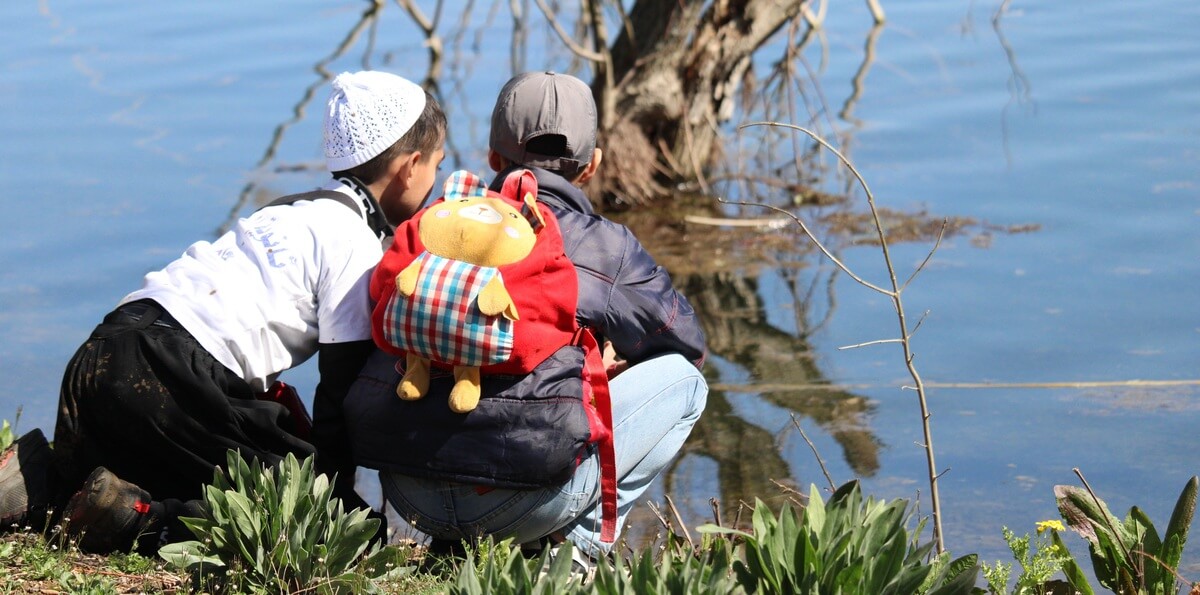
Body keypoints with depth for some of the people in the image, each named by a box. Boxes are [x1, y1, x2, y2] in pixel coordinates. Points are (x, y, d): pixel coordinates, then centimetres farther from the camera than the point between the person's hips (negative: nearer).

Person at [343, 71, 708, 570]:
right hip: (523, 502, -5)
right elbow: (689, 345, 20)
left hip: (407, 497, 5)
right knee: (681, 379, 17)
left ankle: (452, 543, 19)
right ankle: (576, 538, 6)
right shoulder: (605, 246, 6)